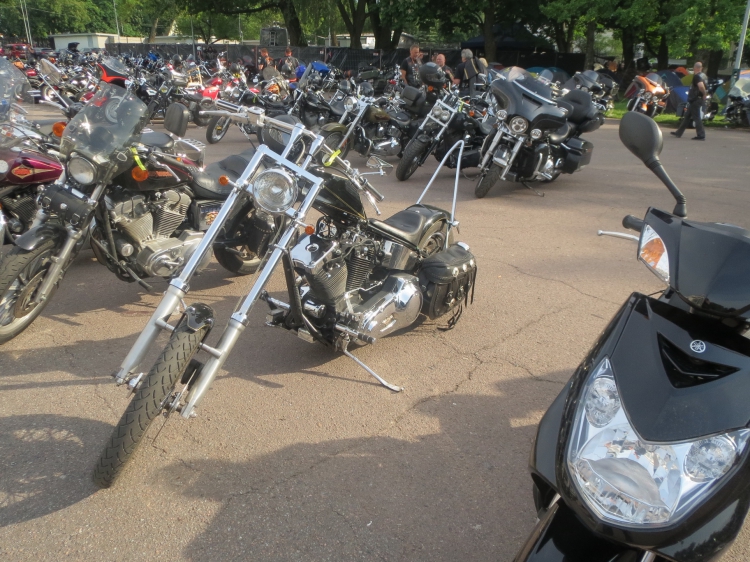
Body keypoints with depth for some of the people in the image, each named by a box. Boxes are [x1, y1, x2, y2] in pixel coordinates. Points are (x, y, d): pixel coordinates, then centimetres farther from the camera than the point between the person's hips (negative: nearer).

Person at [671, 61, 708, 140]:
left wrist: (704, 94, -18)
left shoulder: (697, 76, -17)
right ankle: (679, 132, 23)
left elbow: (701, 86, -32)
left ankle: (701, 135, -5)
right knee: (687, 116, 16)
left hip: (696, 100, -10)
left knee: (697, 118, -6)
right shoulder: (704, 76, 13)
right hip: (696, 100, 10)